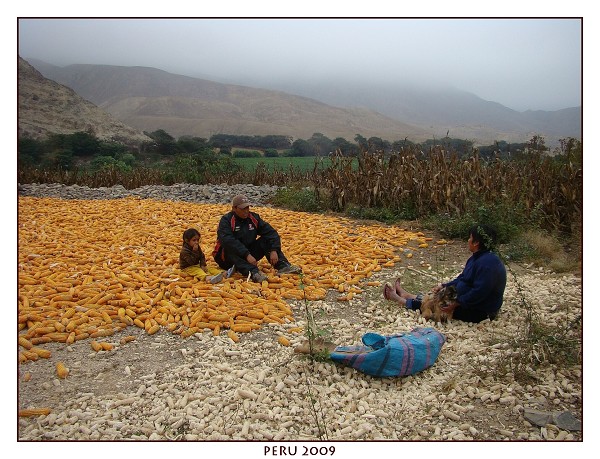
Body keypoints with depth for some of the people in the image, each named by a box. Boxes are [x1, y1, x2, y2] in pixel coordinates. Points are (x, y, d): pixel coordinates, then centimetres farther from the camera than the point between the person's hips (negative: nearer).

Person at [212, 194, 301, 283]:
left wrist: (274, 250, -23)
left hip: (249, 253, 5)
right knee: (230, 248, -36)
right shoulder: (226, 220, -15)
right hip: (227, 257, -5)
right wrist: (247, 255, -41)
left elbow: (271, 232, -6)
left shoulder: (254, 218, 1)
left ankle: (283, 266, -27)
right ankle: (253, 272, -54)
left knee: (266, 240, -12)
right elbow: (228, 241, -32)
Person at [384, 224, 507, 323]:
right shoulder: (477, 258, 5)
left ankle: (400, 299, 13)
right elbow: (462, 279, 13)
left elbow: (479, 292, -32)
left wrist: (456, 303, -28)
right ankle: (405, 295, 30)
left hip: (479, 312, -9)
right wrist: (443, 286, 6)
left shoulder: (487, 263, -28)